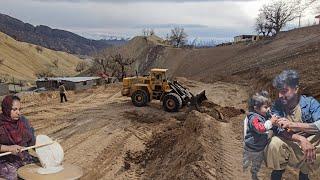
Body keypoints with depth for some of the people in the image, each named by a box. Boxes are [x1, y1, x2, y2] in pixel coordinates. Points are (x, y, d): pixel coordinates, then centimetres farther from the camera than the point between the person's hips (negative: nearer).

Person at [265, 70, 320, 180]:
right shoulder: (277, 105, -9)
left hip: (310, 143, 1)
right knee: (274, 143, -32)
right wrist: (301, 139, -36)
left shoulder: (310, 103, -12)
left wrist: (293, 125, -40)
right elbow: (278, 130, -20)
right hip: (287, 145, 0)